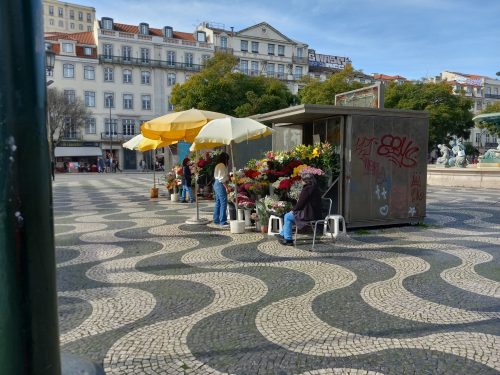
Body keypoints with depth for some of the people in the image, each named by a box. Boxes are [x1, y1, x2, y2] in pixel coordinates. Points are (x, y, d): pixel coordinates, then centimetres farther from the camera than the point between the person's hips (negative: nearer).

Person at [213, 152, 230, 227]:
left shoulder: (218, 165, 17)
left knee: (218, 203, 15)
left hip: (216, 184, 11)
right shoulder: (222, 165, -13)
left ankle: (216, 220, 21)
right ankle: (222, 221, -9)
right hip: (220, 185, -11)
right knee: (223, 203, -9)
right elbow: (222, 178, -19)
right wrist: (226, 187, -19)